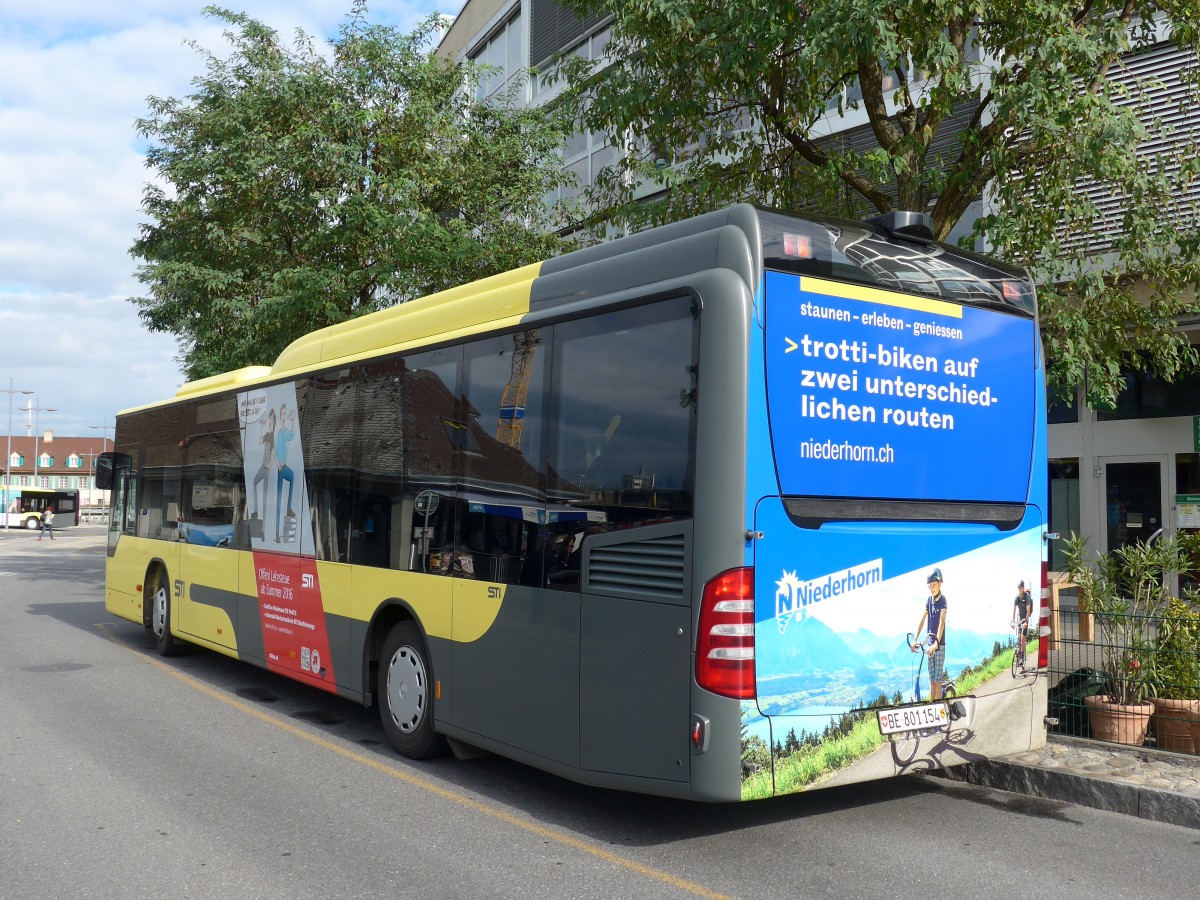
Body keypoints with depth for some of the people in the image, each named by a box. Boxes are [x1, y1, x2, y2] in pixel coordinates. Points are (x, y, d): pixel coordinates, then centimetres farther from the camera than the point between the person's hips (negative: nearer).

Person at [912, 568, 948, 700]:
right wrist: (915, 639, -5)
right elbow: (922, 620, 4)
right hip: (929, 643, 6)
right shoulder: (929, 599, 7)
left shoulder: (942, 599, -11)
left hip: (939, 644, -6)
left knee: (938, 679, -3)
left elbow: (941, 623, -20)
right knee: (932, 679, 9)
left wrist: (936, 643, -29)